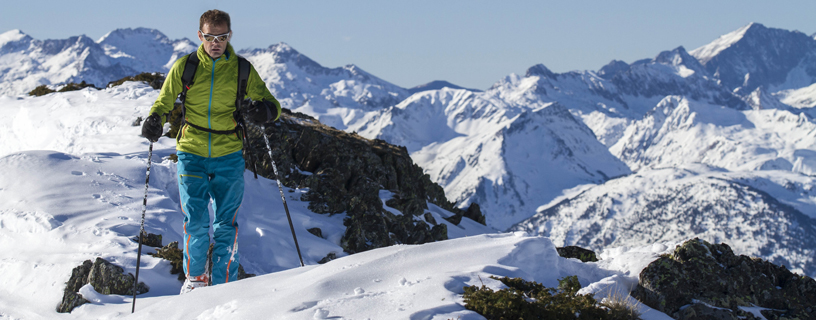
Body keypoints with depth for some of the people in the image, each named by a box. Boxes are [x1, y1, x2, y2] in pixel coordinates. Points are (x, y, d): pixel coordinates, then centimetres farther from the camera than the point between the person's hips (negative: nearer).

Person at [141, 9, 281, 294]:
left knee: (226, 225, 0)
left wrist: (265, 110, -21)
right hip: (191, 154, 0)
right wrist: (155, 120, -12)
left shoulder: (242, 70, 1)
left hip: (228, 156, 0)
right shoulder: (184, 67, 1)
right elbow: (164, 102, 10)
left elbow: (272, 105, 3)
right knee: (196, 222, -7)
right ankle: (196, 276, 17)